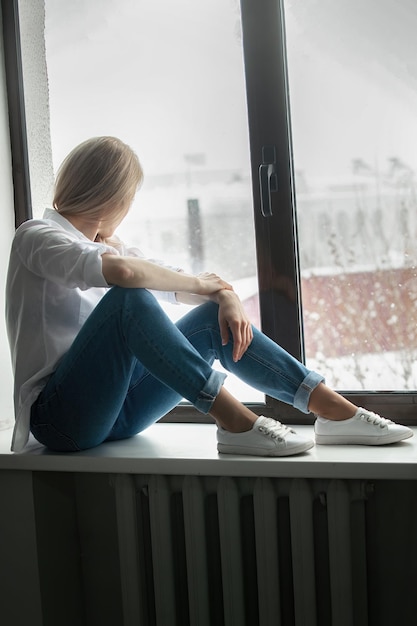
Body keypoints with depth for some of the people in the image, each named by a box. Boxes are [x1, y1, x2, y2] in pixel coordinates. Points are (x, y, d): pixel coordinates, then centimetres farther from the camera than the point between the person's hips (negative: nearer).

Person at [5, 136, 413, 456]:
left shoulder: (107, 246, 19)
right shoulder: (36, 236, -8)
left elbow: (179, 285, 14)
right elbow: (120, 271, -28)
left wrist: (226, 297, -9)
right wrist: (201, 284, -14)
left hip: (113, 409, 8)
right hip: (60, 416, -8)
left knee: (215, 319, -3)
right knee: (129, 298, -30)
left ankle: (338, 412, -8)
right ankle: (235, 423, -32)